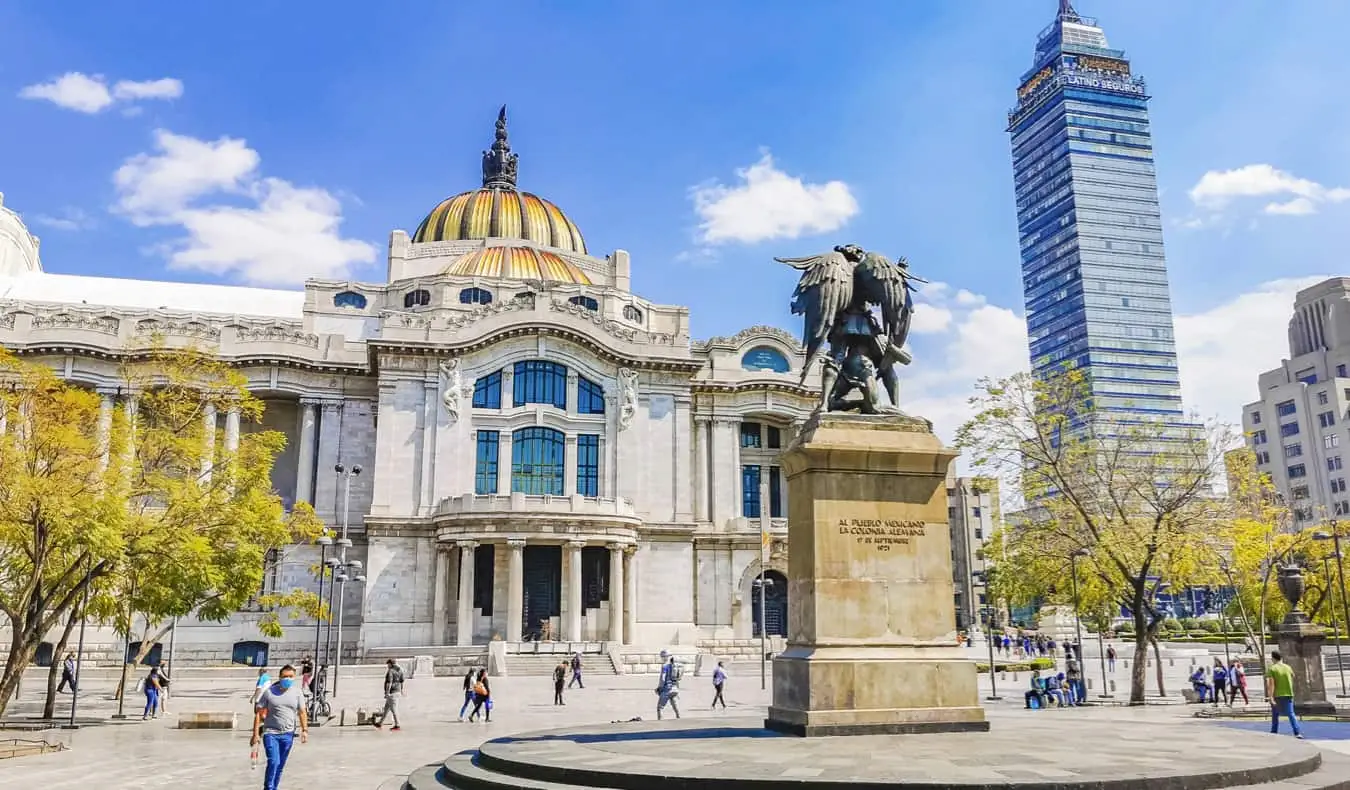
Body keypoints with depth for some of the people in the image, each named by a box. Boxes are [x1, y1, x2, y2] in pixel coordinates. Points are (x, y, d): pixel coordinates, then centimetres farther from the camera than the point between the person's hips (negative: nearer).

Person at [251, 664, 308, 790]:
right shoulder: (269, 692, -4)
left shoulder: (297, 692, 2)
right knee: (273, 762, -17)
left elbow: (302, 712, 5)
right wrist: (256, 734, -7)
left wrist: (304, 730, -5)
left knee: (280, 765, 11)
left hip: (288, 734, 3)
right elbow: (259, 713, -3)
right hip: (270, 733, -3)